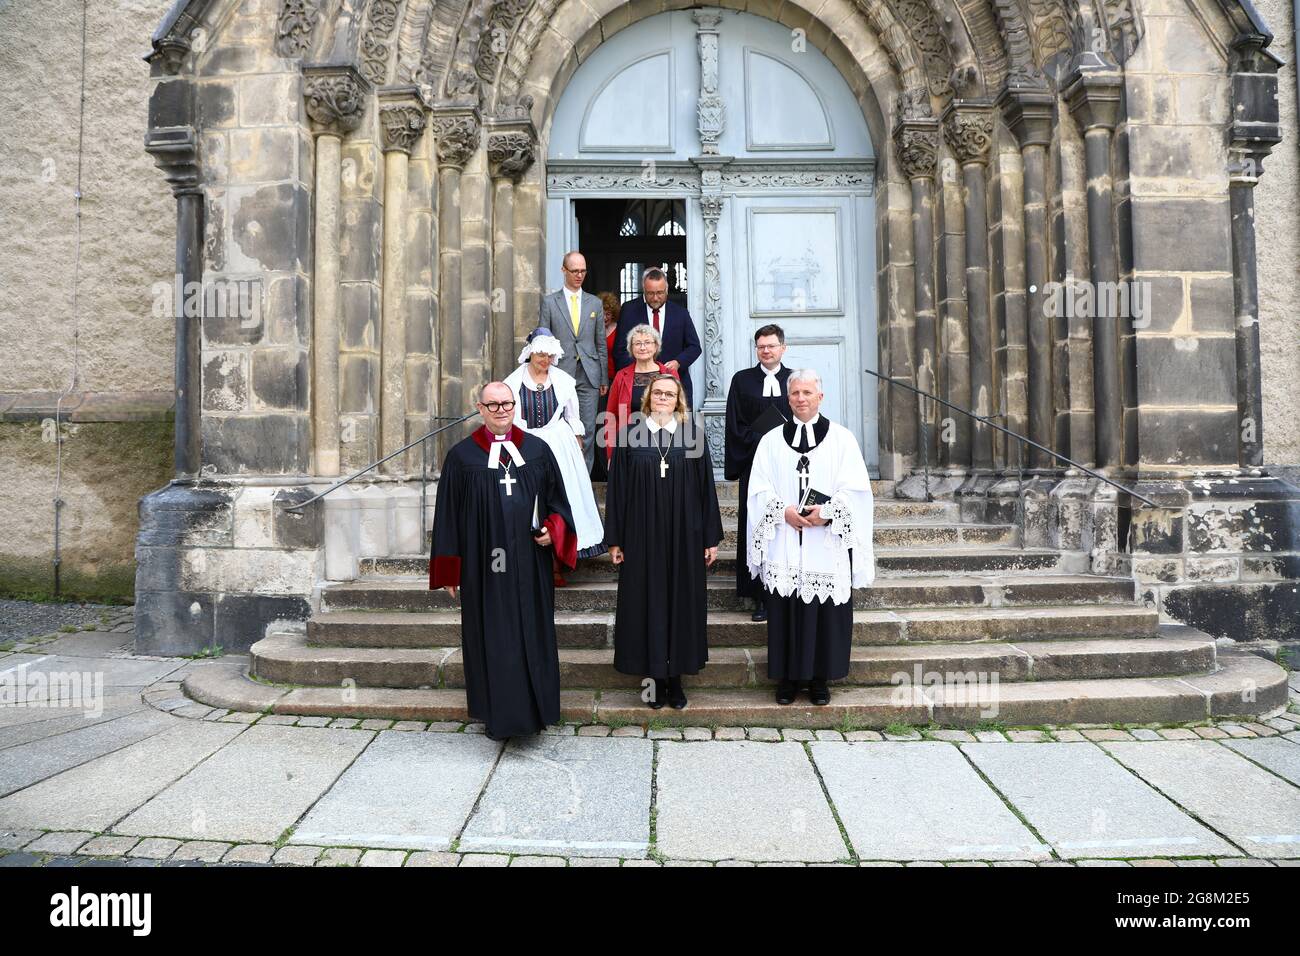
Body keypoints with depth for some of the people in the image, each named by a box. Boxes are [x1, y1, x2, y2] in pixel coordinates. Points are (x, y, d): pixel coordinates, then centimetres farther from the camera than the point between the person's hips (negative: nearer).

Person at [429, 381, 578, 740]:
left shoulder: (537, 450, 6)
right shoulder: (462, 455, 1)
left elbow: (557, 500, 11)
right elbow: (448, 515, 2)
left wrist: (552, 530, -8)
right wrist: (450, 571, 0)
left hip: (529, 565, 2)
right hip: (483, 567, -2)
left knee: (533, 636, 9)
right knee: (492, 640, 4)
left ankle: (534, 709, 24)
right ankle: (498, 715, 16)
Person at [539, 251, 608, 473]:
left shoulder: (595, 303, 12)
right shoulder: (549, 302, 5)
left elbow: (601, 344, 13)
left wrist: (604, 378, 9)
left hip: (589, 377, 2)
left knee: (588, 430, 1)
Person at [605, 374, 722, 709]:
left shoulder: (692, 436, 2)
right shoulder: (630, 437, 2)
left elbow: (706, 488, 3)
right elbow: (617, 489, 3)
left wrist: (711, 538, 1)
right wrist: (615, 540, 0)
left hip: (684, 537, 0)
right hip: (642, 537, 0)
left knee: (681, 601, 6)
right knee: (647, 602, 5)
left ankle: (675, 678, 18)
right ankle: (656, 677, 16)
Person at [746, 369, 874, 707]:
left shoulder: (841, 438, 4)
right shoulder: (771, 440, 8)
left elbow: (855, 489, -2)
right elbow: (759, 489, 3)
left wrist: (827, 513, -16)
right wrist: (784, 511, -13)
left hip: (827, 546, -1)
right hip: (784, 548, 1)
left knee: (826, 613, 3)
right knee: (785, 612, 3)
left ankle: (820, 678, 16)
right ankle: (787, 677, 15)